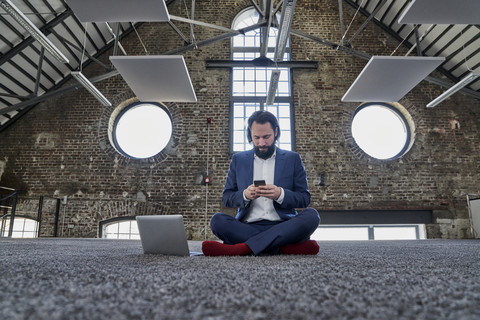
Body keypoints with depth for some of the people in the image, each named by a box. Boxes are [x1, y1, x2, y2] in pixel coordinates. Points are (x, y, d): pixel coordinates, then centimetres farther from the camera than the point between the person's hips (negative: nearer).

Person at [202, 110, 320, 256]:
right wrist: (245, 195, -12)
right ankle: (287, 247, -26)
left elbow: (305, 198, 6)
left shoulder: (293, 159, 11)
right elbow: (226, 198, 10)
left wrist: (280, 194, -14)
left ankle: (242, 248, -32)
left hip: (282, 227, 0)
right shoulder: (238, 160, 14)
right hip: (248, 227, 1)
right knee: (217, 220, -26)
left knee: (311, 215, -28)